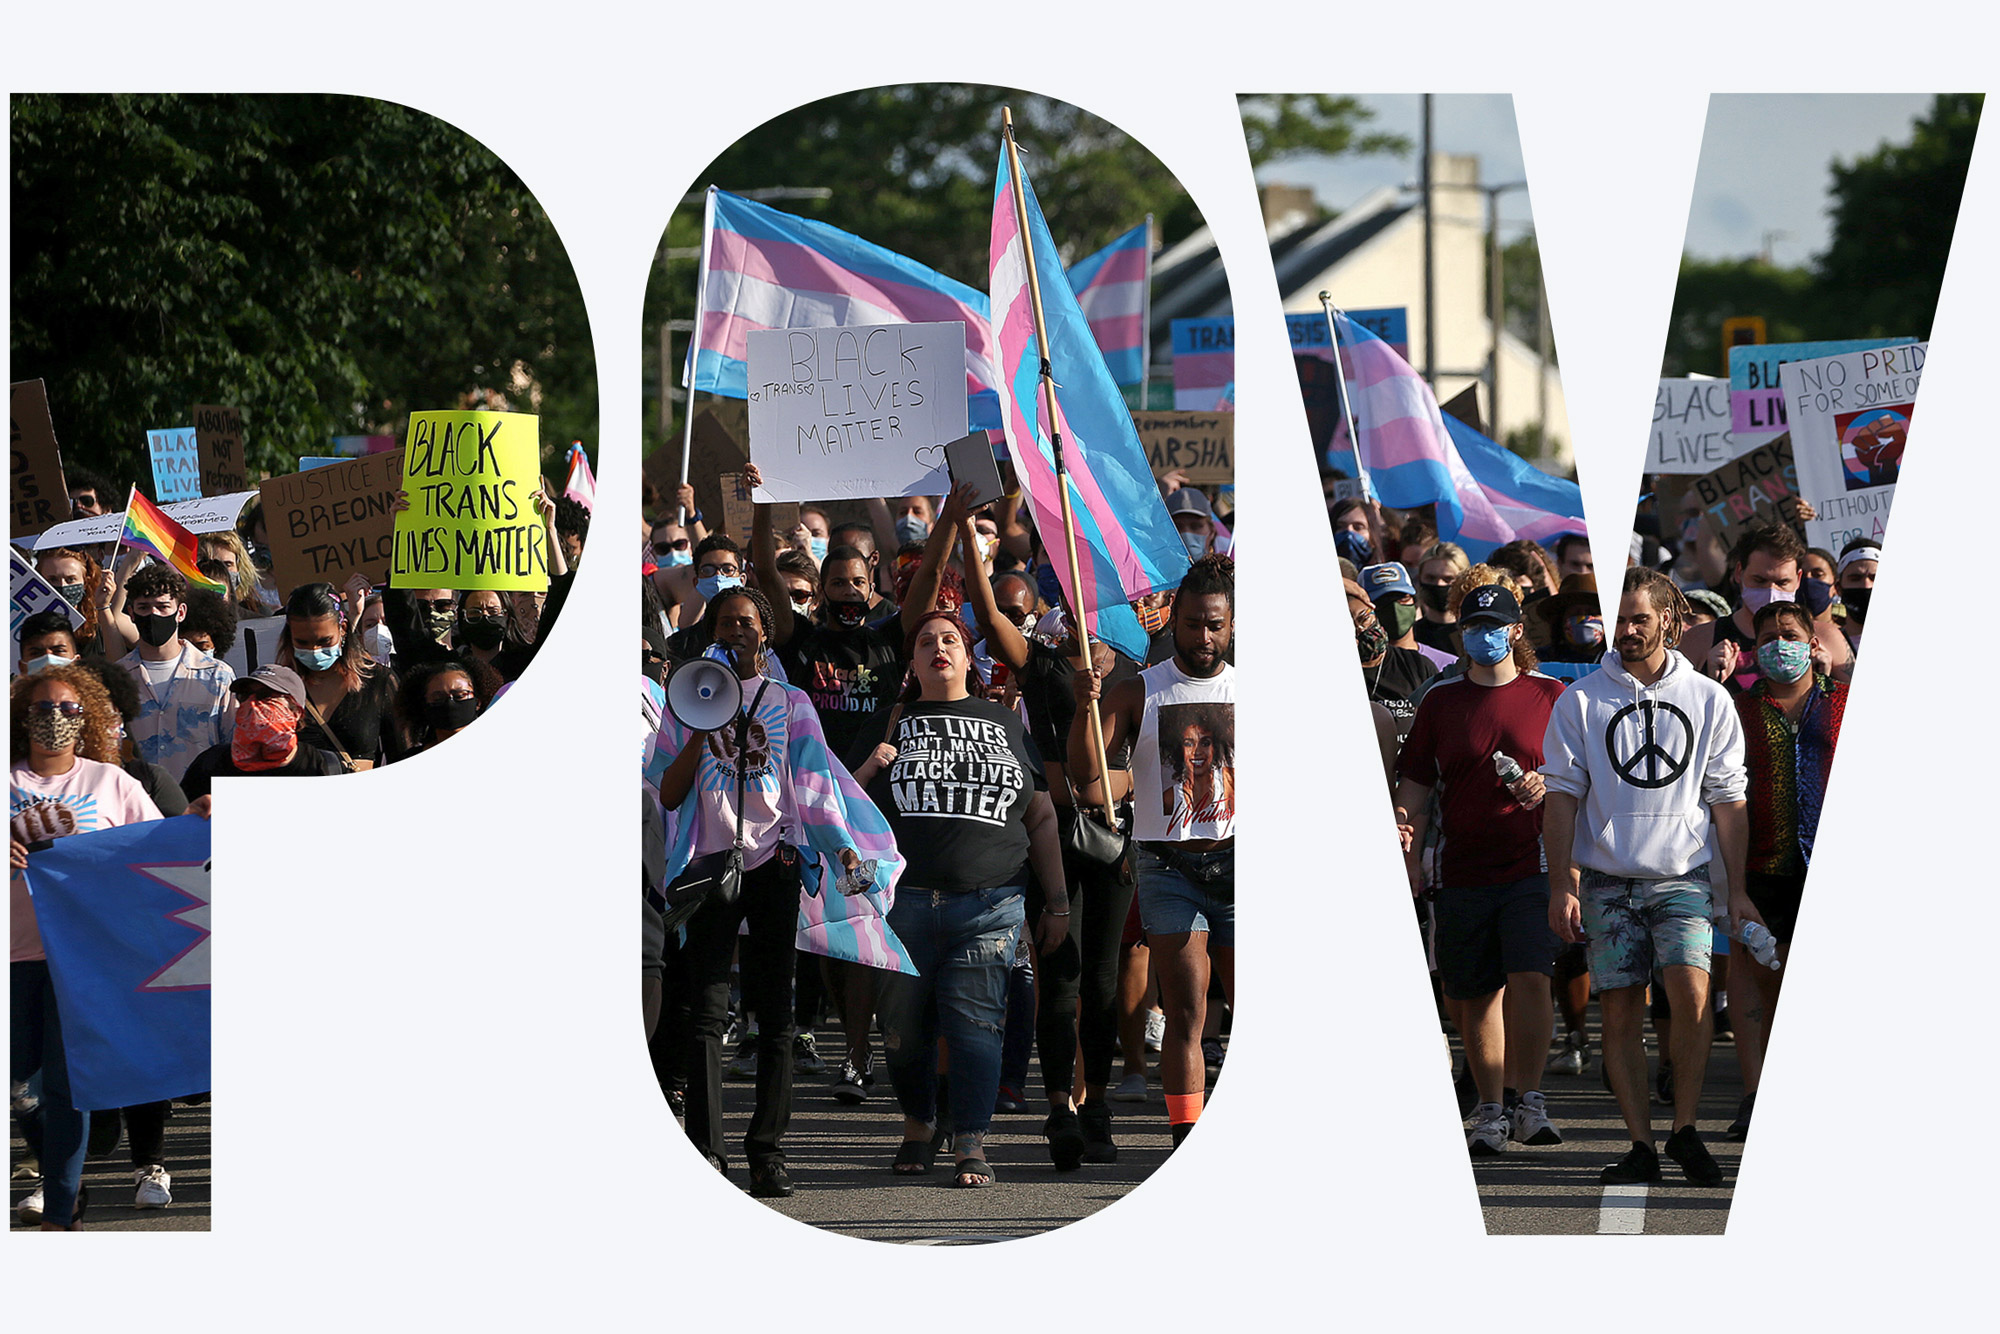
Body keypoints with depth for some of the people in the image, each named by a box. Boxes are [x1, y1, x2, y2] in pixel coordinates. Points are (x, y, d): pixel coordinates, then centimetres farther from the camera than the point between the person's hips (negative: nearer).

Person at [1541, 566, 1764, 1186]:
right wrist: (1562, 886, -5)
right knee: (1620, 1011, -3)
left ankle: (1685, 1129, -8)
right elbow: (1563, 796, 3)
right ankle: (1641, 1144, 4)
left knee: (1691, 987, -19)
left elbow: (1729, 801, 9)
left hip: (1682, 877, -1)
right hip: (1608, 879, 1)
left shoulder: (1708, 700, 6)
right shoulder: (1581, 700, 4)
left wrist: (1738, 891, 5)